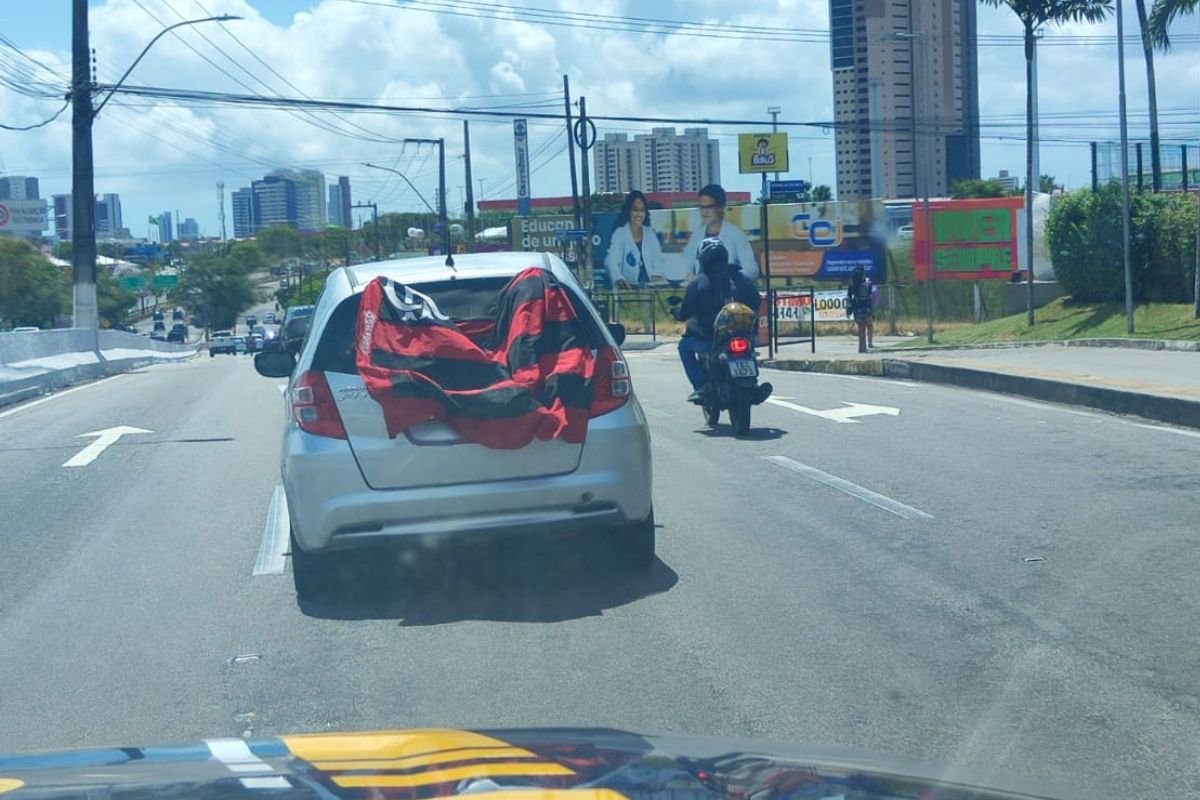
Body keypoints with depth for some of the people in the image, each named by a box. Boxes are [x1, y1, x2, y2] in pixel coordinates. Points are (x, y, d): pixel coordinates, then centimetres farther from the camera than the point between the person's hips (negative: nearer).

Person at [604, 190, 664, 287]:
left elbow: (657, 260, 11)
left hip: (649, 286, 3)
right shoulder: (619, 233, 0)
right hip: (628, 287, -3)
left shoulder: (651, 234, 15)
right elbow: (611, 260, -15)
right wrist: (619, 279, -35)